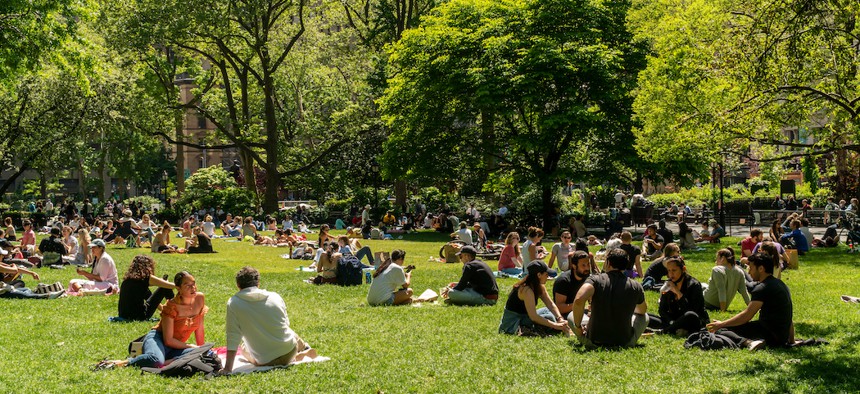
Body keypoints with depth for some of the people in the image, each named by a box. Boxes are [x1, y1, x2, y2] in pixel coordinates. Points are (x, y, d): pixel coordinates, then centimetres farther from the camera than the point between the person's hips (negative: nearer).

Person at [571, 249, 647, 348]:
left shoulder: (595, 280, -10)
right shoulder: (636, 286, -3)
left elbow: (579, 300, -29)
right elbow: (643, 310, 17)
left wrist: (577, 326, -13)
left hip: (594, 343, -1)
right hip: (625, 343, 1)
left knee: (572, 315, 24)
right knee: (644, 317, 29)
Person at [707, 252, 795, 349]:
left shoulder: (762, 288, -14)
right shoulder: (781, 284, 16)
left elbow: (747, 316, -18)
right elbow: (789, 317, 21)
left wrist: (721, 324, -9)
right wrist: (791, 341, 28)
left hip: (771, 335, -10)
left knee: (720, 330, -14)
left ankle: (748, 342, -35)